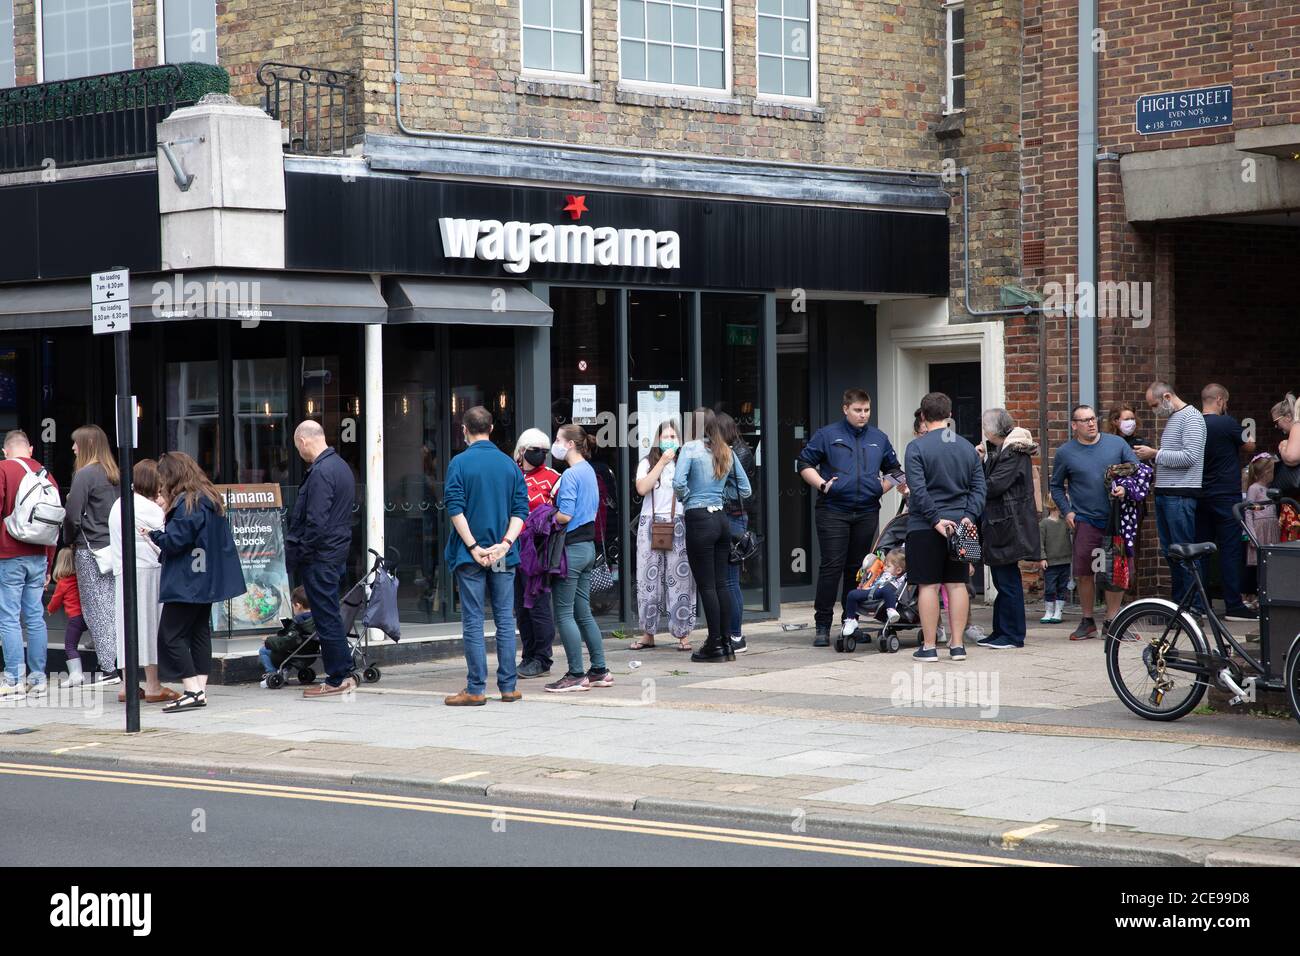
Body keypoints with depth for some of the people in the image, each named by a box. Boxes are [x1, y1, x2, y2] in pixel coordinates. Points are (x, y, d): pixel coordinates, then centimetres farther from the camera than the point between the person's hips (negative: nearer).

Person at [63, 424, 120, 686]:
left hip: (91, 549, -7)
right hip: (115, 549, 7)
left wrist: (69, 540, 4)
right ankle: (119, 663, 11)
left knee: (97, 609, -2)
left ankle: (107, 668, -2)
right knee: (113, 608, 10)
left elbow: (72, 515, -13)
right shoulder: (114, 475, 8)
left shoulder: (85, 475, -12)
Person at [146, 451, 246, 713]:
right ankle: (201, 690, 11)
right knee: (200, 632, 11)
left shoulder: (186, 503, -15)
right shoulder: (211, 499, 14)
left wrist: (153, 535, 1)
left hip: (185, 582, -10)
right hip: (208, 580, 10)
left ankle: (193, 691, -13)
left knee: (171, 635, -7)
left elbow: (175, 541, -19)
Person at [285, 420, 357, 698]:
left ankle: (338, 678, 1)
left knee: (326, 616, -3)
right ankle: (343, 673, 19)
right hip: (338, 549, 10)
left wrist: (299, 557, -14)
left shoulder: (320, 472, -18)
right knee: (330, 614, 15)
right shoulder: (341, 466, 14)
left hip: (320, 556, -10)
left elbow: (316, 522, -23)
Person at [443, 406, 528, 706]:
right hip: (503, 557, 3)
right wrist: (505, 543, -7)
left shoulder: (460, 463, -5)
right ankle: (508, 687, 9)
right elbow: (521, 509, 0)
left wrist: (473, 547, -11)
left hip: (471, 555, -3)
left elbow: (455, 509, -12)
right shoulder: (509, 464, 6)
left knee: (473, 620, 0)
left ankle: (476, 689, 0)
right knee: (505, 619, 8)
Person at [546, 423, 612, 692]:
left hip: (571, 548, -9)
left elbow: (565, 515, -21)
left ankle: (576, 675, -3)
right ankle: (599, 671, 16)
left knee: (564, 613, -4)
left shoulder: (570, 474, -15)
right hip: (588, 546, 9)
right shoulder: (589, 471, 13)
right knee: (583, 612, 14)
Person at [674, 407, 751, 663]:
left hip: (699, 520, -6)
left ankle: (715, 644, 1)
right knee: (721, 582, 10)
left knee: (706, 585, -1)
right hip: (722, 519, 6)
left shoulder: (691, 448, -7)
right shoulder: (727, 452, 10)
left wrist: (684, 498, 0)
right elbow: (745, 490, 12)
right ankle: (727, 642, 12)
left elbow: (679, 483, -20)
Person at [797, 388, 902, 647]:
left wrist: (882, 487, 9)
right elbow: (805, 464, 5)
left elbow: (893, 469, 26)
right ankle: (823, 625, -5)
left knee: (857, 567, 7)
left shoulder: (879, 439, 14)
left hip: (867, 512, 4)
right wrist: (822, 484, -8)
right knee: (832, 566, -9)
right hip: (833, 510, -4)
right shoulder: (827, 435, 3)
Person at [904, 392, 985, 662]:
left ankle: (929, 646, 1)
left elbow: (918, 490, -15)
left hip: (925, 527, -4)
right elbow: (979, 487, 4)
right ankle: (957, 645, 9)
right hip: (960, 524, 4)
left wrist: (935, 519, -13)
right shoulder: (968, 447, 9)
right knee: (957, 584, 8)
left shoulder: (916, 447, -7)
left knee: (928, 585, 0)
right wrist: (969, 516, -4)